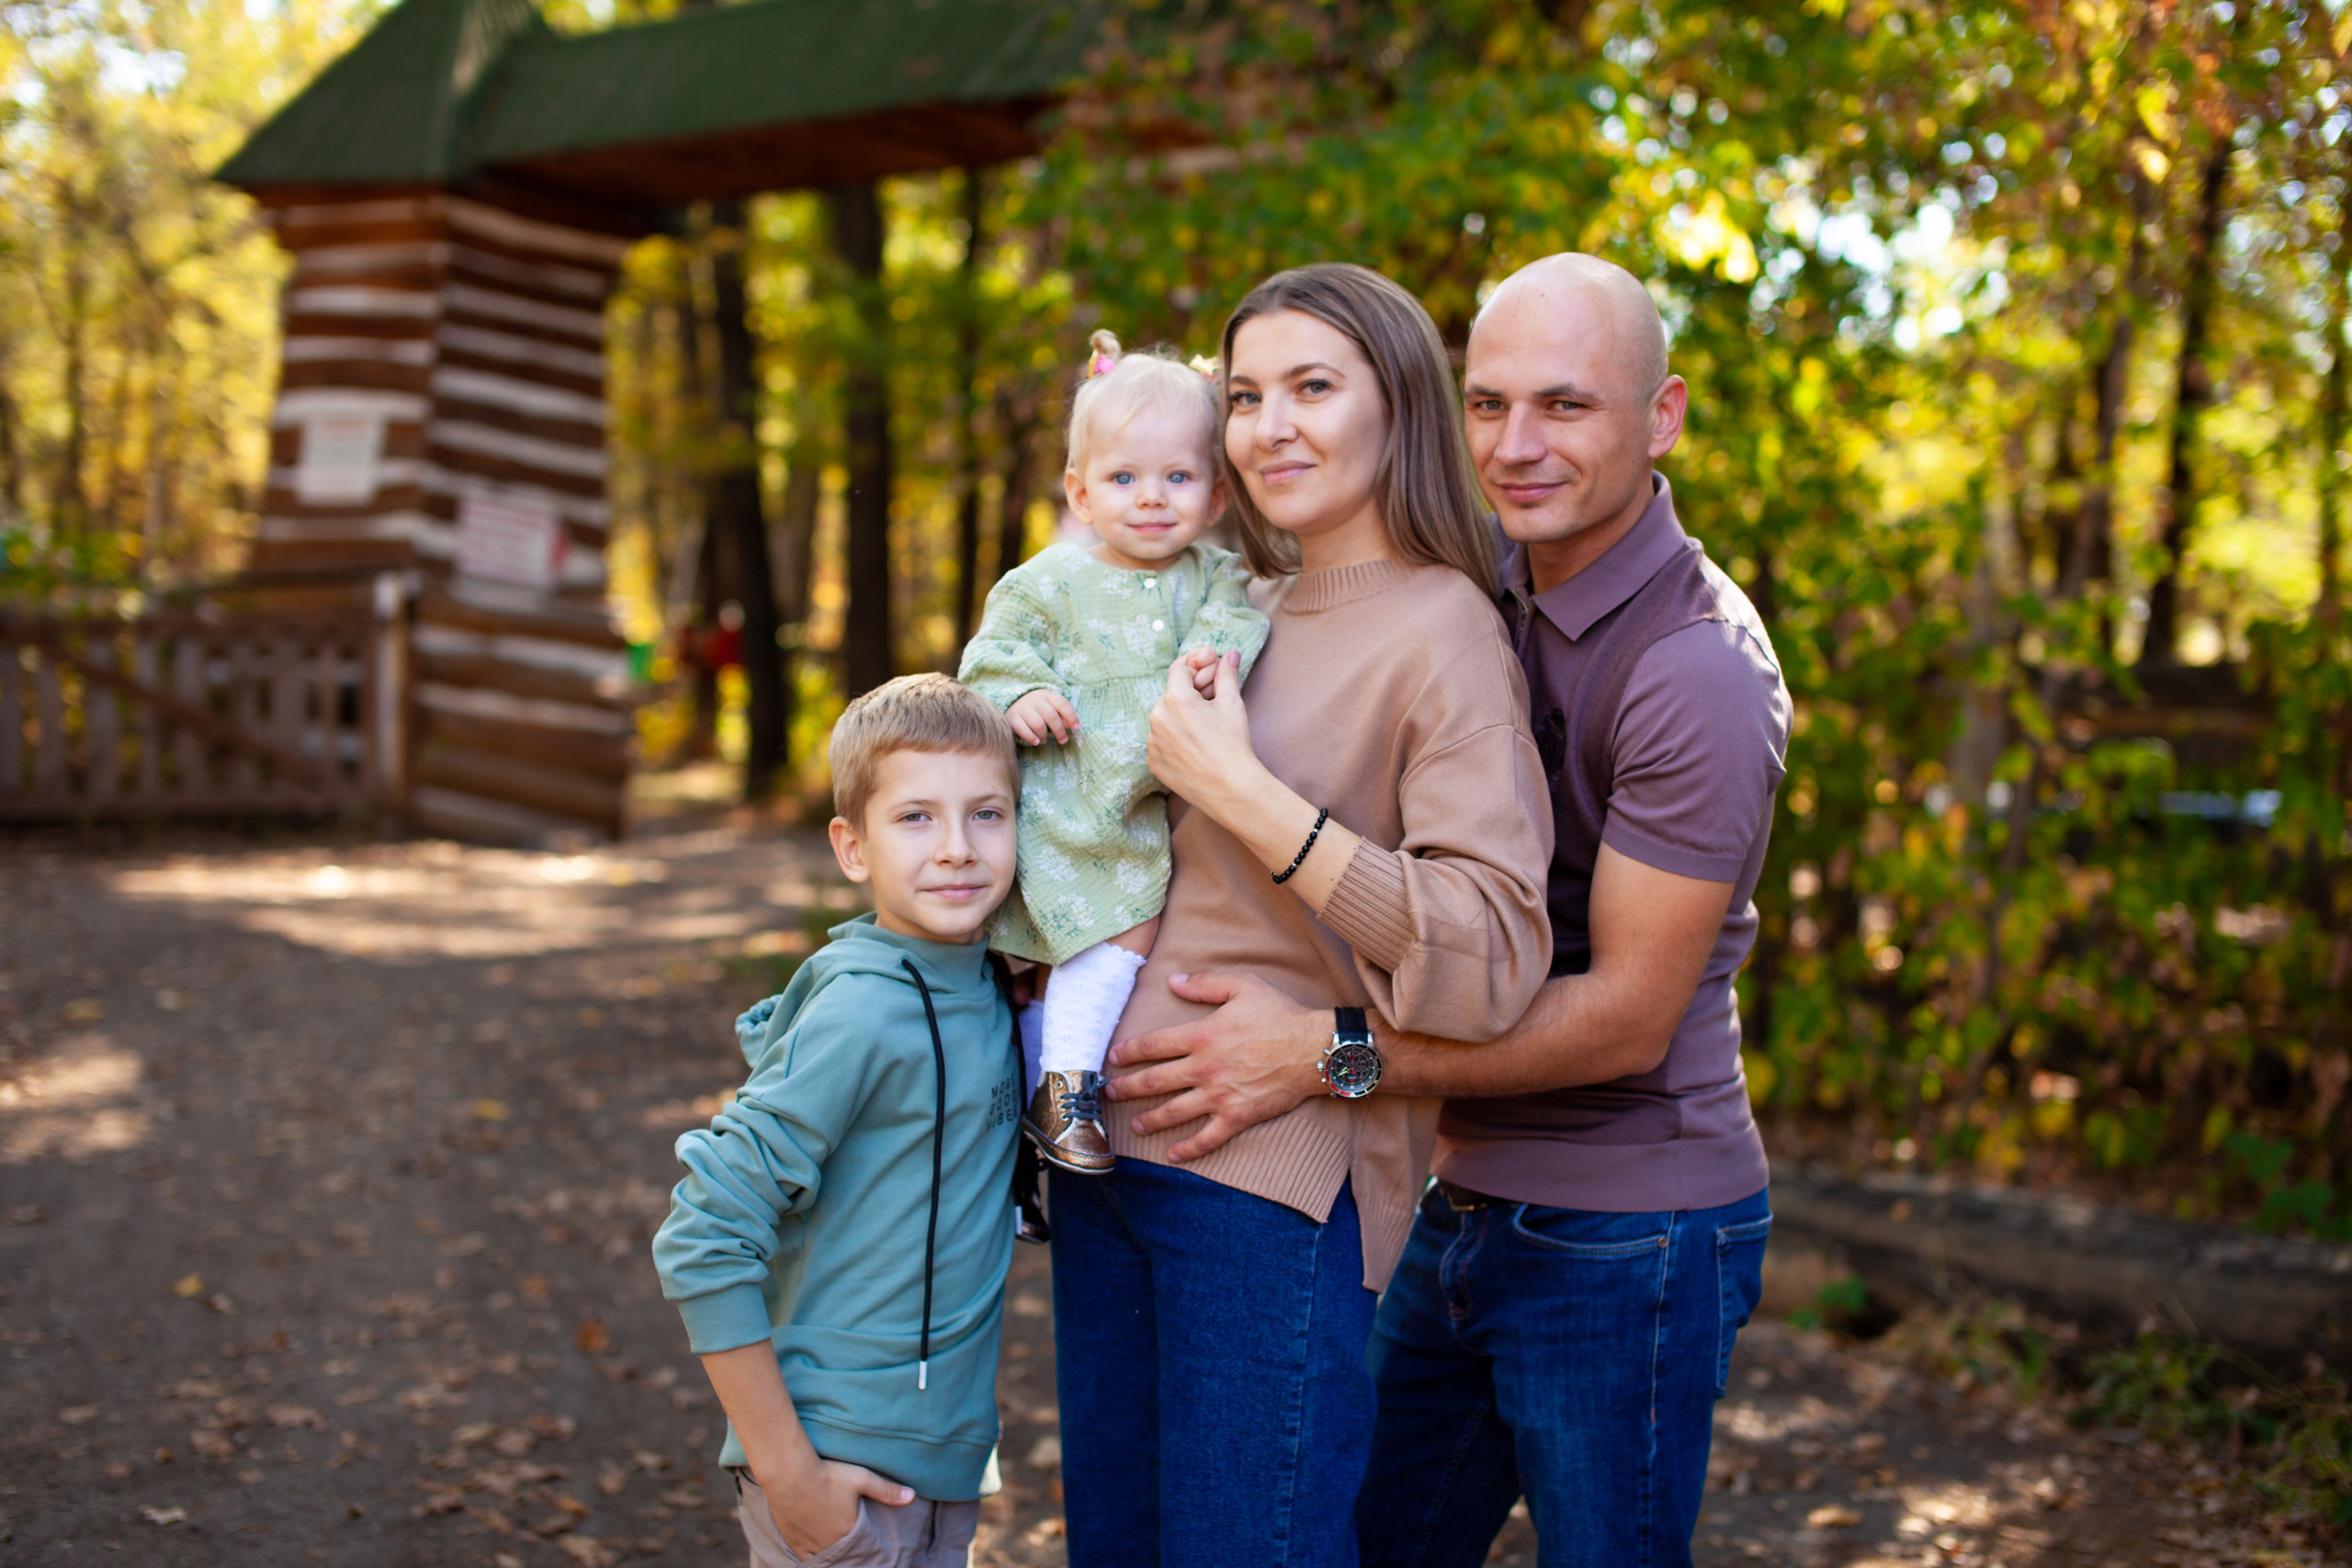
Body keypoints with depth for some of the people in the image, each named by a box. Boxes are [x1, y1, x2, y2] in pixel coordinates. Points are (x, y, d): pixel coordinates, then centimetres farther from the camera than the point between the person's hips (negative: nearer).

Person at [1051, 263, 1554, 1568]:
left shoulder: (1442, 628, -10)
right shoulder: (1240, 607, 12)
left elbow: (1490, 959, -22)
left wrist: (1239, 790, -20)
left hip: (1269, 1176, -7)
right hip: (1107, 1149, 8)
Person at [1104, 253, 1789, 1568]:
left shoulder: (1698, 670, -21)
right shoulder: (1491, 584, 4)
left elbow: (1628, 1014, -22)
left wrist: (1328, 1054, -26)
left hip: (1625, 1239, -8)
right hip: (1469, 1203, 8)